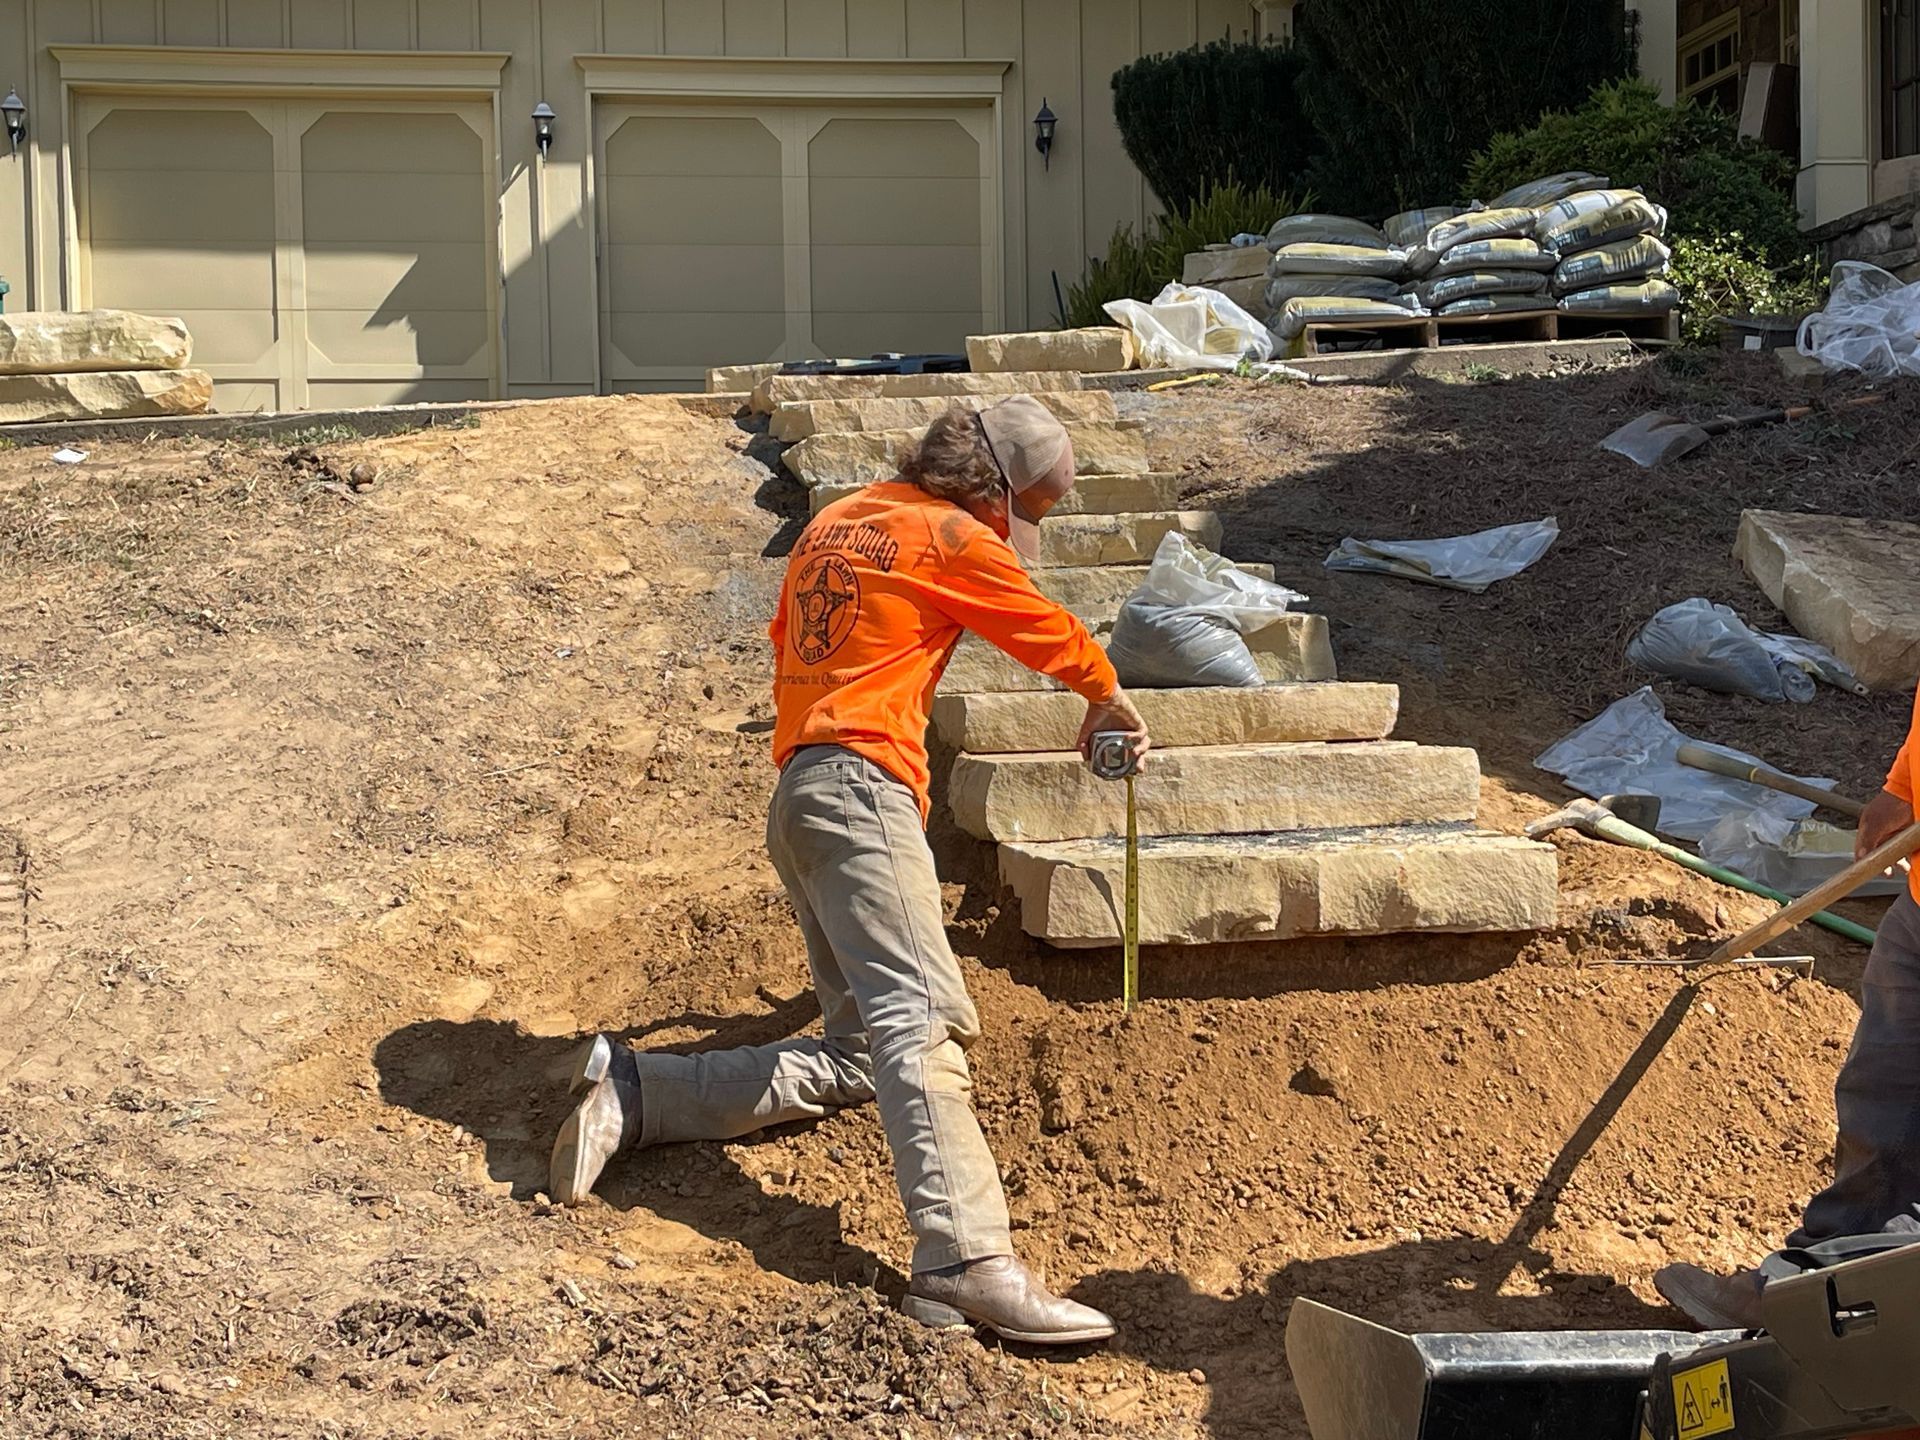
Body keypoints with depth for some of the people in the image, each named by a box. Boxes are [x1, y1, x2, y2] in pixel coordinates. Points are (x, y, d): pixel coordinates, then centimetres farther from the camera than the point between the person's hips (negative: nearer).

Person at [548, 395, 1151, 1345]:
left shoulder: (833, 524, 25)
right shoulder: (948, 535, 1)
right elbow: (1055, 634, 13)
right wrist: (1108, 702, 32)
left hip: (797, 794, 9)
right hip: (861, 785, -9)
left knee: (856, 1058, 10)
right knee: (920, 1018, -24)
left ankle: (633, 1095, 8)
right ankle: (966, 1261, -37)